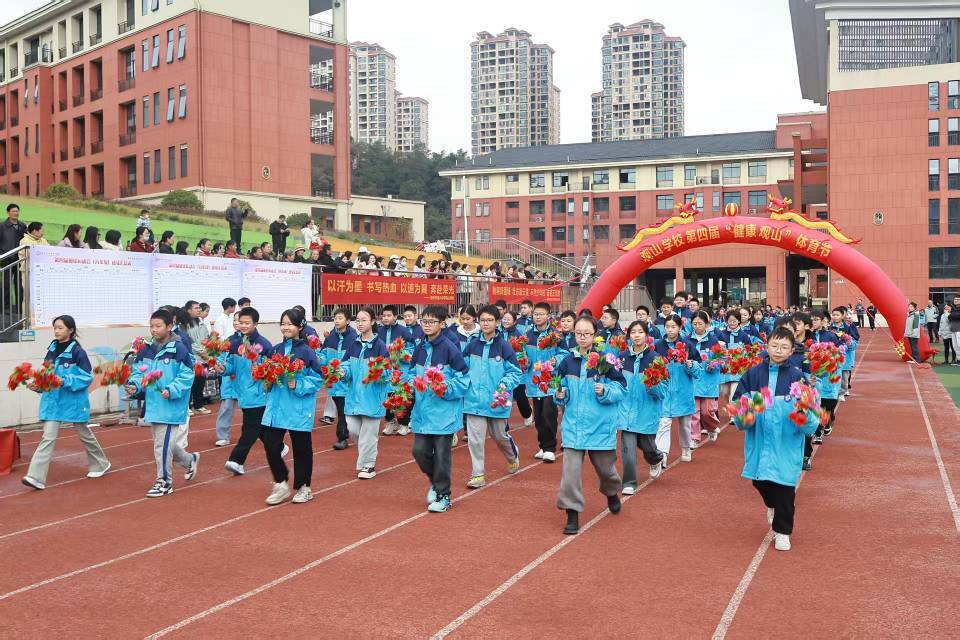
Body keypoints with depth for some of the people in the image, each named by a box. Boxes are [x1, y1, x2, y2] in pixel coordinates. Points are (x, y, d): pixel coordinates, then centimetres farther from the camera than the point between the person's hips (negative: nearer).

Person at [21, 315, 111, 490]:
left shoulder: (77, 351, -12)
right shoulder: (52, 349, 4)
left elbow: (87, 377, -13)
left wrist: (65, 382, -22)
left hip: (73, 400, -4)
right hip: (52, 399, 4)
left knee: (84, 434, 14)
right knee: (48, 437, -7)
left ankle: (101, 464, 34)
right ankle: (36, 477, -12)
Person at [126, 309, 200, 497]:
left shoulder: (178, 349, -13)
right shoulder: (146, 350, 7)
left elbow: (186, 375, -13)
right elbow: (139, 372, 11)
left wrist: (171, 391, -23)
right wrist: (135, 385, -8)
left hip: (171, 406, -7)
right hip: (153, 405, 7)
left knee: (163, 444, -6)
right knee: (165, 442, 18)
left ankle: (164, 482, 7)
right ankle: (190, 460, 40)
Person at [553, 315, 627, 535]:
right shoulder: (567, 362, 2)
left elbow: (621, 388, -4)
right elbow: (562, 389, 14)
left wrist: (605, 392, -21)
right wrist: (560, 395, -8)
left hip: (600, 424, -1)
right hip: (573, 424, 2)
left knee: (605, 467, 14)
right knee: (571, 469, -7)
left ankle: (612, 493, 47)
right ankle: (572, 513, 4)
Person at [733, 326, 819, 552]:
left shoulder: (797, 377, -6)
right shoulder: (753, 374, -2)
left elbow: (810, 408, -6)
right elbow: (738, 401, 1)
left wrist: (805, 416, -27)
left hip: (787, 443, -2)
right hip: (759, 440, 2)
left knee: (784, 488, 4)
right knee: (760, 481, 16)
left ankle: (782, 531, 22)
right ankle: (772, 506, 50)